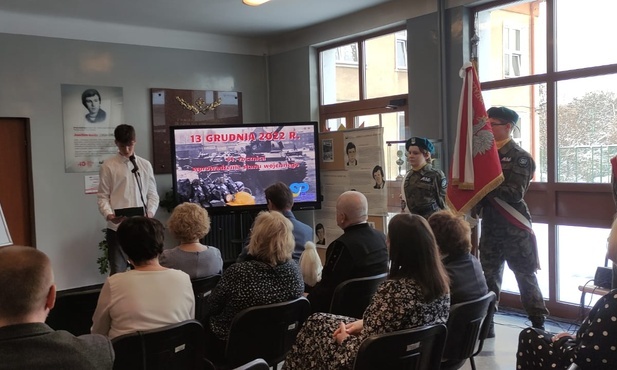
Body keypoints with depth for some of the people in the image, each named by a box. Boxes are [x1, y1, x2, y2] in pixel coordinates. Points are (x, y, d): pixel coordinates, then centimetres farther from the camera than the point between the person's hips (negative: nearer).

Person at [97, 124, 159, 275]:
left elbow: (152, 194, 10)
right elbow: (103, 196, -1)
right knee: (118, 271, -1)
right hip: (117, 227, -3)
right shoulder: (108, 165, 0)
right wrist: (109, 215, -19)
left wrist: (150, 212, -8)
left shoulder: (145, 165, 9)